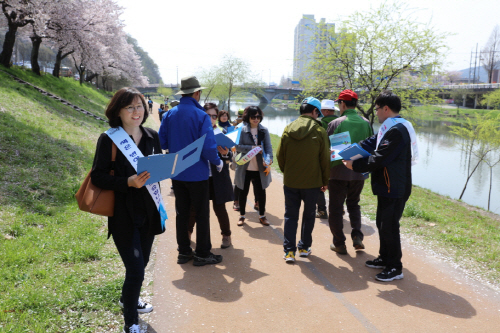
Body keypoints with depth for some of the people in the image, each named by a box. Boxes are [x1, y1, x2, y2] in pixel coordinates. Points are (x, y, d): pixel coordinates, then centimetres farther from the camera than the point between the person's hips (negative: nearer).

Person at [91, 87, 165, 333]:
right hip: (123, 215, -5)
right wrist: (128, 182, -26)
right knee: (136, 269, -4)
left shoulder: (152, 137, 5)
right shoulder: (108, 139, -10)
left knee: (141, 262, 20)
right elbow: (97, 176, -12)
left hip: (148, 212, 6)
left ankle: (128, 298, 49)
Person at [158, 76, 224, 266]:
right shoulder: (201, 116, -15)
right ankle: (202, 254, 14)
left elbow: (162, 143, 4)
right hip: (197, 174, -5)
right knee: (202, 214, 6)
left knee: (181, 212, 15)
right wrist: (217, 163, -3)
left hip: (176, 173, 5)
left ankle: (183, 251, 24)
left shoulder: (169, 115, 1)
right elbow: (208, 147, -20)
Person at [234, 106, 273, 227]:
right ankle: (242, 215, 26)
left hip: (260, 168, 1)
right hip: (245, 167, -1)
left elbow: (268, 147, -5)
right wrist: (252, 148, -20)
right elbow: (237, 146, -9)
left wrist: (269, 160, -22)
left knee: (261, 192, 10)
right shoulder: (242, 130, -3)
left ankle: (262, 216, 25)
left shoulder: (264, 131, 3)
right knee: (243, 192, 10)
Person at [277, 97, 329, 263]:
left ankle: (289, 251, 7)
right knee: (309, 215, 15)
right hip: (312, 182, -2)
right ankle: (304, 247, 24)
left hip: (290, 181, 2)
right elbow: (325, 159, -5)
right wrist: (325, 181, 6)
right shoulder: (319, 131, -10)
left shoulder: (288, 129, -1)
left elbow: (280, 156, 4)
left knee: (290, 215, 10)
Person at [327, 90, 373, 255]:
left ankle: (339, 244, 14)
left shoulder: (335, 123, -12)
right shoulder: (366, 123, 0)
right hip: (358, 173, 4)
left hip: (338, 173, -4)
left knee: (336, 208, 9)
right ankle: (357, 236, 9)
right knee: (353, 204, 23)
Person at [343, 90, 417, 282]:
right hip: (387, 187, 11)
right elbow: (371, 144, 14)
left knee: (389, 227, -2)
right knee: (382, 223, 19)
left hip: (395, 189, -11)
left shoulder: (397, 131, -21)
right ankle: (385, 258, 34)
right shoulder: (390, 127, 14)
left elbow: (379, 159, -24)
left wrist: (355, 165, -13)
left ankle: (395, 268, 10)